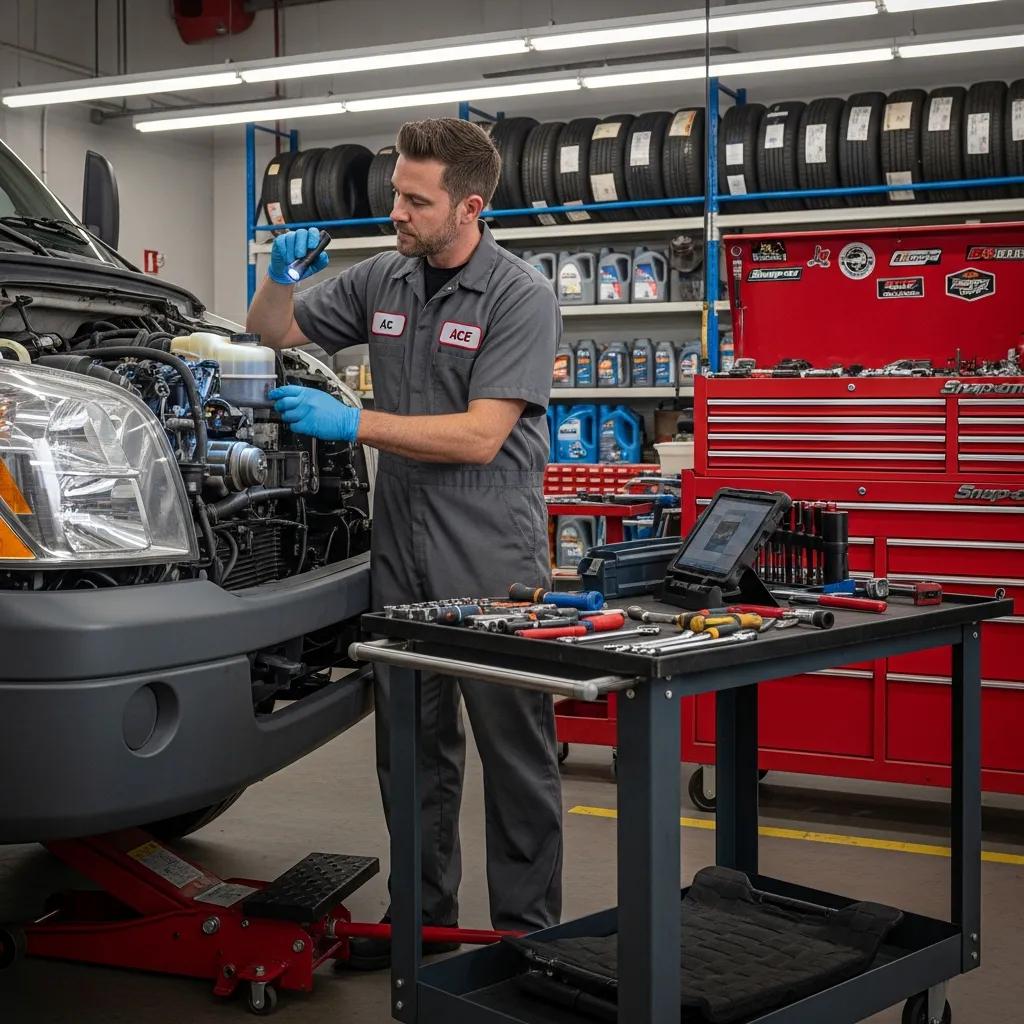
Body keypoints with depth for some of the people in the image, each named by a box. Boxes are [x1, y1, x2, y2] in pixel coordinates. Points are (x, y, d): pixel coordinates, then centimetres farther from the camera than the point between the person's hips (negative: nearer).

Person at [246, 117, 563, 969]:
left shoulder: (521, 297, -11)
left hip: (491, 565, -6)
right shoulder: (381, 281, 6)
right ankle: (424, 915, 28)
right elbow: (275, 333, 18)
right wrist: (281, 275, -4)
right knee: (413, 749, 14)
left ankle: (528, 930, 16)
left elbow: (479, 437, -19)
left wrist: (352, 423, -21)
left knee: (516, 754, 4)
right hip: (400, 556, 6)